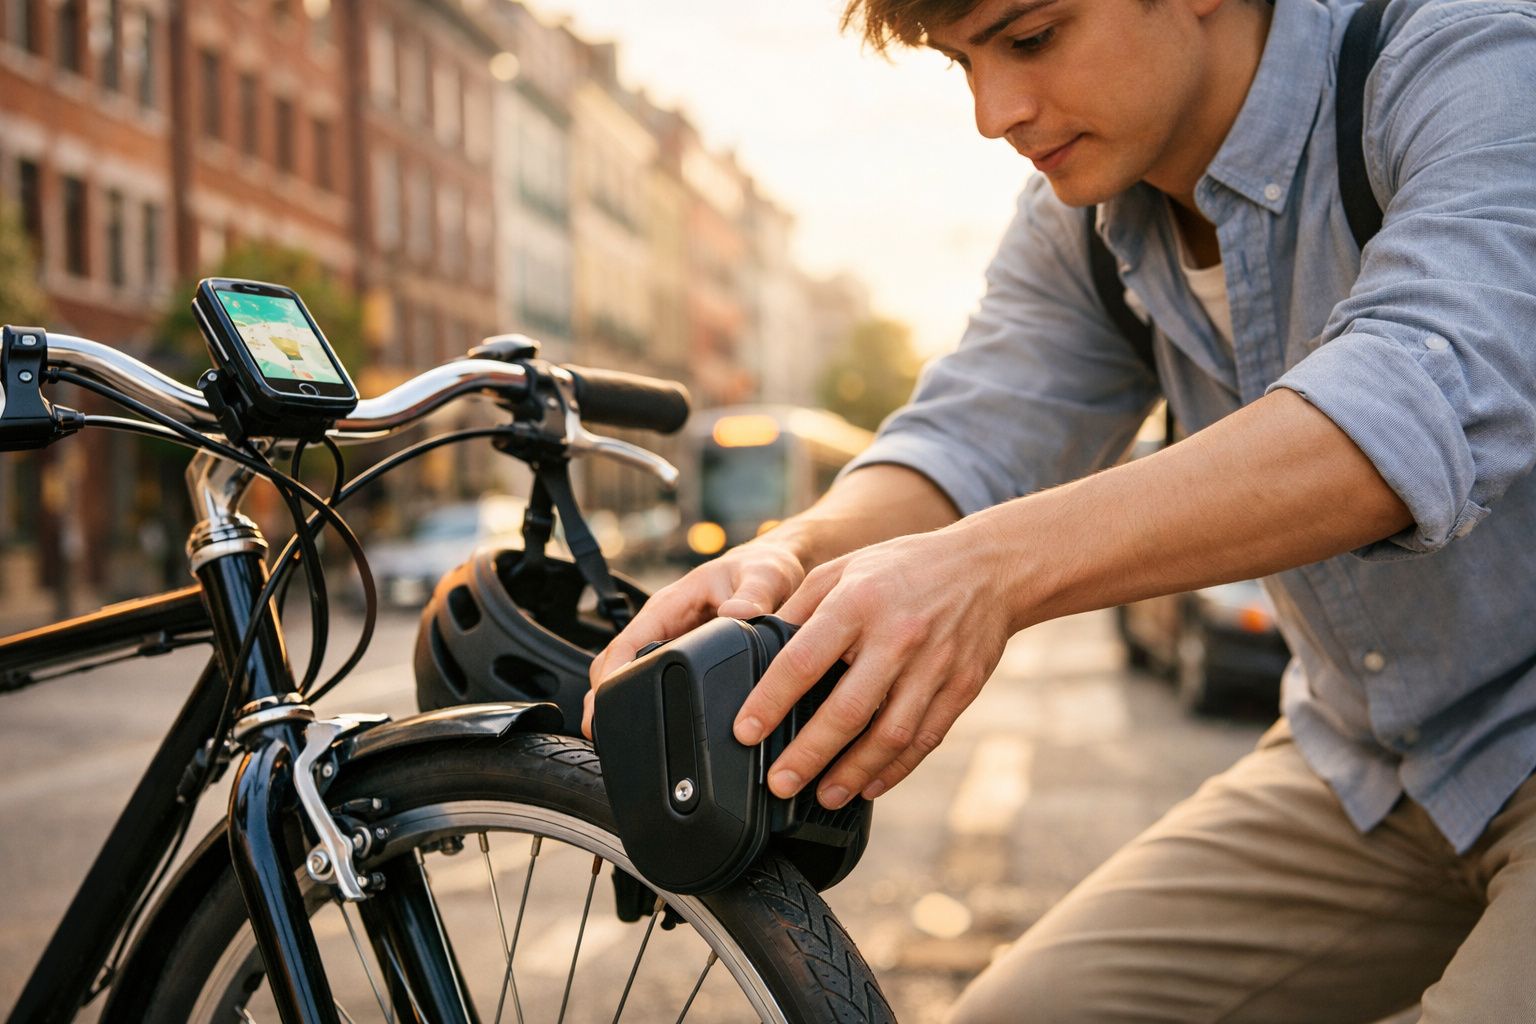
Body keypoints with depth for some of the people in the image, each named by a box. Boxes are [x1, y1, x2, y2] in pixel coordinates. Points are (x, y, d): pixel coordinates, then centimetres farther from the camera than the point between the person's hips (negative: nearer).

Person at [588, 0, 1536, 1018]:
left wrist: (997, 566, -47)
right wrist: (785, 559, -32)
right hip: (1363, 765, 5)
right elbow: (968, 443, -9)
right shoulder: (1081, 219, -1)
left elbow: (1427, 398, -38)